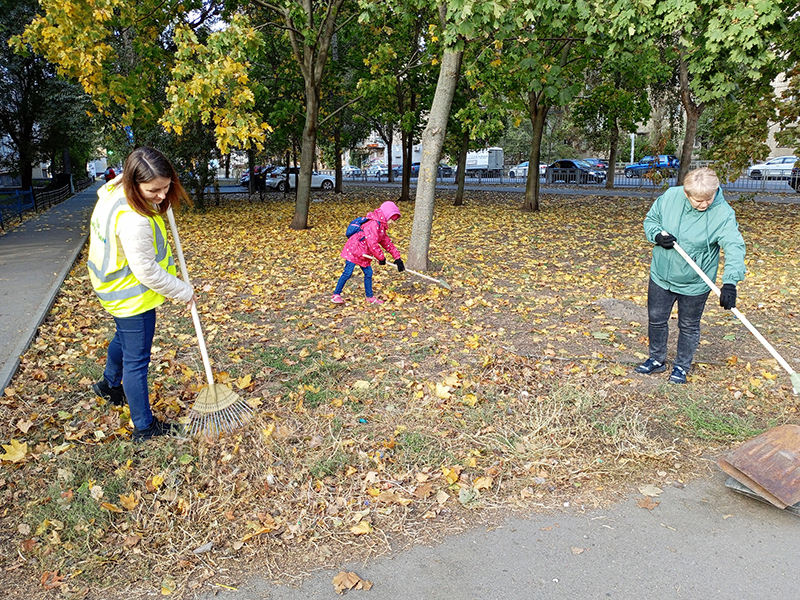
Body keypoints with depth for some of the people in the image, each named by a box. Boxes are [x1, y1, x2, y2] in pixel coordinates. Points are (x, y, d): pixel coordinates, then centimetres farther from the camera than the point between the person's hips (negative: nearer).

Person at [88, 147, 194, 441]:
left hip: (116, 289, 10)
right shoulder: (133, 220, -35)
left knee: (124, 337, 33)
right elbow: (147, 271, -28)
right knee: (136, 361, 3)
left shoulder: (114, 190, -7)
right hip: (132, 296, -10)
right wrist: (184, 291, -13)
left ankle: (109, 384, 59)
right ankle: (144, 427, 19)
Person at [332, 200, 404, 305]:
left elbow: (387, 243, 19)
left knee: (368, 273, 9)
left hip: (364, 254, 10)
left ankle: (370, 297, 19)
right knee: (348, 273, -10)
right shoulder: (373, 224, -21)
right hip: (353, 250, -10)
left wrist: (397, 257, 14)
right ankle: (336, 295, -3)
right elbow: (373, 244, -27)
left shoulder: (381, 227, 14)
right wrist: (381, 258, -15)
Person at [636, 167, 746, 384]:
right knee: (656, 319, 16)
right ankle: (657, 359, 38)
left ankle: (681, 366, 35)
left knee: (689, 326, 14)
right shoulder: (670, 197, -13)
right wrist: (657, 236, -20)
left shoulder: (723, 214, -22)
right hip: (661, 275, 3)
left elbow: (734, 247, -30)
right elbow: (650, 219, 3)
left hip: (694, 284, -3)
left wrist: (730, 282, -43)